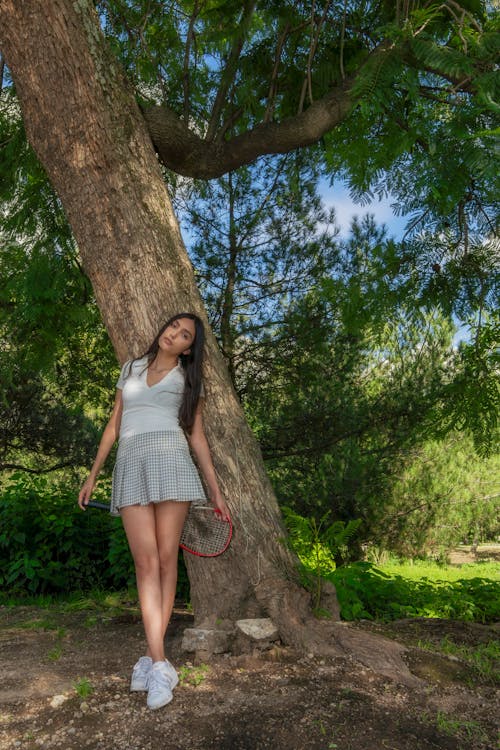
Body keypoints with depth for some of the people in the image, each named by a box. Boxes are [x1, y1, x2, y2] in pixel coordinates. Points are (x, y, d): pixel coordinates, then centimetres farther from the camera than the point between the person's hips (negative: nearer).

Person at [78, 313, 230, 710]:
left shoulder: (188, 378, 16)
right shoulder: (131, 368, 20)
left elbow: (197, 436, 13)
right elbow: (113, 426, 21)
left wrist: (216, 490, 8)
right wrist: (93, 475, 17)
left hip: (171, 461, -1)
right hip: (131, 465, 1)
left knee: (166, 559, -3)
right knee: (147, 563, -7)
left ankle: (151, 657, 7)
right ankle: (160, 663, -7)